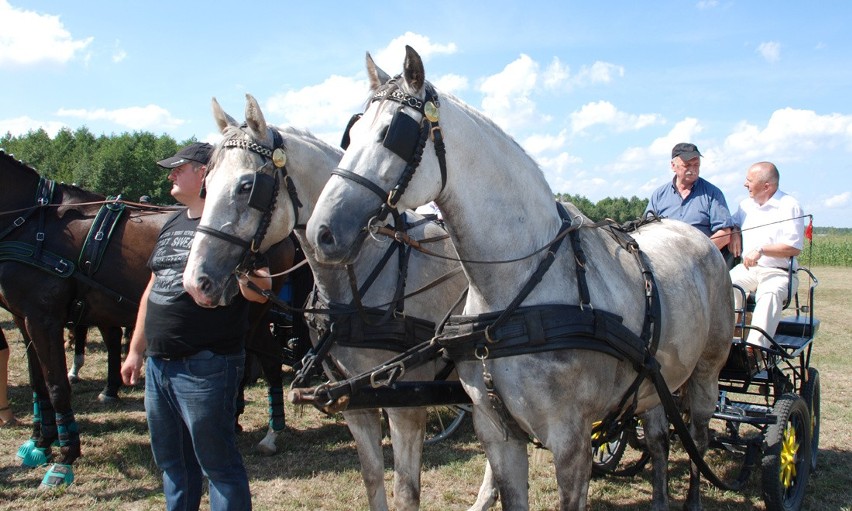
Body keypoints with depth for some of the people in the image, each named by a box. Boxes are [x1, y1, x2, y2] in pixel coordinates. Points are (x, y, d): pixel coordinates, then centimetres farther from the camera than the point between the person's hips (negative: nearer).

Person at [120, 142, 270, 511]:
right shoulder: (172, 226, 14)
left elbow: (259, 293, -19)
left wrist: (251, 277, -41)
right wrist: (136, 349, 21)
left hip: (205, 366, -9)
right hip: (158, 363, 9)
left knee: (217, 464, 4)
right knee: (171, 463, 22)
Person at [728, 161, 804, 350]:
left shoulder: (789, 206, -4)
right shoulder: (746, 204, 16)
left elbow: (794, 247, -10)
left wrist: (761, 250, -22)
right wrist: (734, 233, 8)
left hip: (778, 272, -5)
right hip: (746, 269, 5)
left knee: (770, 293, -37)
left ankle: (756, 346, -46)